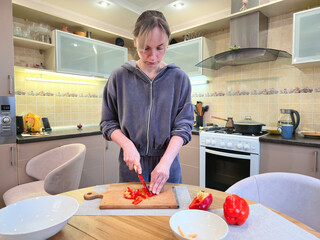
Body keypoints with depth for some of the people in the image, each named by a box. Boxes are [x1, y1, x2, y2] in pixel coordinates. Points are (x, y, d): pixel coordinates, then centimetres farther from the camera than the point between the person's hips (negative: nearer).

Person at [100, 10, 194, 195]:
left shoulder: (179, 78, -4)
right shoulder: (119, 77, -3)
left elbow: (183, 126, -7)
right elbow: (108, 123, 1)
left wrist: (166, 161, -19)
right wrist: (127, 145, -16)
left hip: (167, 166, 0)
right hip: (131, 166, 1)